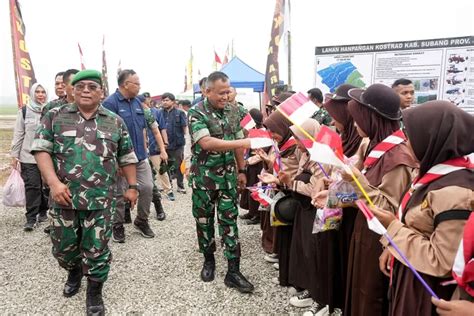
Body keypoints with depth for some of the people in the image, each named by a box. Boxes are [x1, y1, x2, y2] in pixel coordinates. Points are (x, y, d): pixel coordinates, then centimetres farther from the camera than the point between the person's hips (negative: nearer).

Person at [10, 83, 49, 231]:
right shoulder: (24, 111, 2)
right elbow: (18, 134, 4)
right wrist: (14, 155, 2)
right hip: (29, 156, -1)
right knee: (32, 187, -3)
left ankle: (43, 212, 25)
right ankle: (31, 218, 3)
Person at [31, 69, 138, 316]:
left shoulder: (115, 122, 5)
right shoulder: (55, 116, 3)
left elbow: (127, 157, 10)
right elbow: (41, 149, -4)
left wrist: (132, 186, 8)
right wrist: (53, 182, -16)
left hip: (100, 199, -1)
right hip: (64, 196, 1)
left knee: (97, 250, 5)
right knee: (63, 247, 16)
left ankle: (94, 294, 26)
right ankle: (74, 272, 48)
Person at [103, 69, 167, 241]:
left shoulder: (137, 102, 9)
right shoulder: (110, 103, -13)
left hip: (140, 157, 6)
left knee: (147, 188, 7)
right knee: (119, 193, 6)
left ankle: (141, 221, 26)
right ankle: (118, 226, 25)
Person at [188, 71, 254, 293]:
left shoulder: (232, 112, 5)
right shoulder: (196, 113, -14)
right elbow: (206, 143, -28)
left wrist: (241, 170, 11)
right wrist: (242, 143, -33)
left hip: (228, 177, 4)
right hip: (203, 178, -3)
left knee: (229, 221, 3)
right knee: (204, 220, 11)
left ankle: (233, 271, 8)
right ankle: (209, 260, 32)